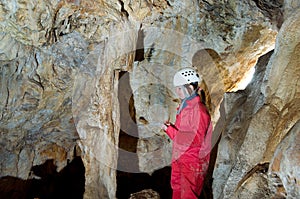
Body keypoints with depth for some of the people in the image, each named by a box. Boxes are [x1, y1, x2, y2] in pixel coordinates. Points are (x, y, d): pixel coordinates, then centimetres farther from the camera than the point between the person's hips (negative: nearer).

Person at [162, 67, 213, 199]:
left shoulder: (198, 110, -20)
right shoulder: (184, 106, 8)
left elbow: (195, 139, -24)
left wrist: (170, 130, -24)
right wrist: (170, 127, -2)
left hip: (192, 162, -9)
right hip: (179, 158, 9)